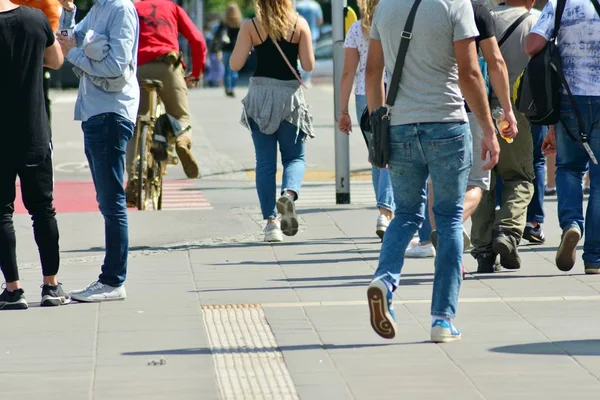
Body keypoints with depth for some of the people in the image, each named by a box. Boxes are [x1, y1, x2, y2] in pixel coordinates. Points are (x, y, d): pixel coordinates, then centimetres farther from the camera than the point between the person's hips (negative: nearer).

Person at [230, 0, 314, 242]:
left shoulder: (251, 26, -3)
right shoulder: (299, 24, -1)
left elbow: (235, 65, -5)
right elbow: (308, 65, -4)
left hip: (260, 98, 0)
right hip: (290, 96, 0)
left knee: (265, 162, 6)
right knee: (295, 156, 11)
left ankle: (271, 221, 0)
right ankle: (289, 193, -21)